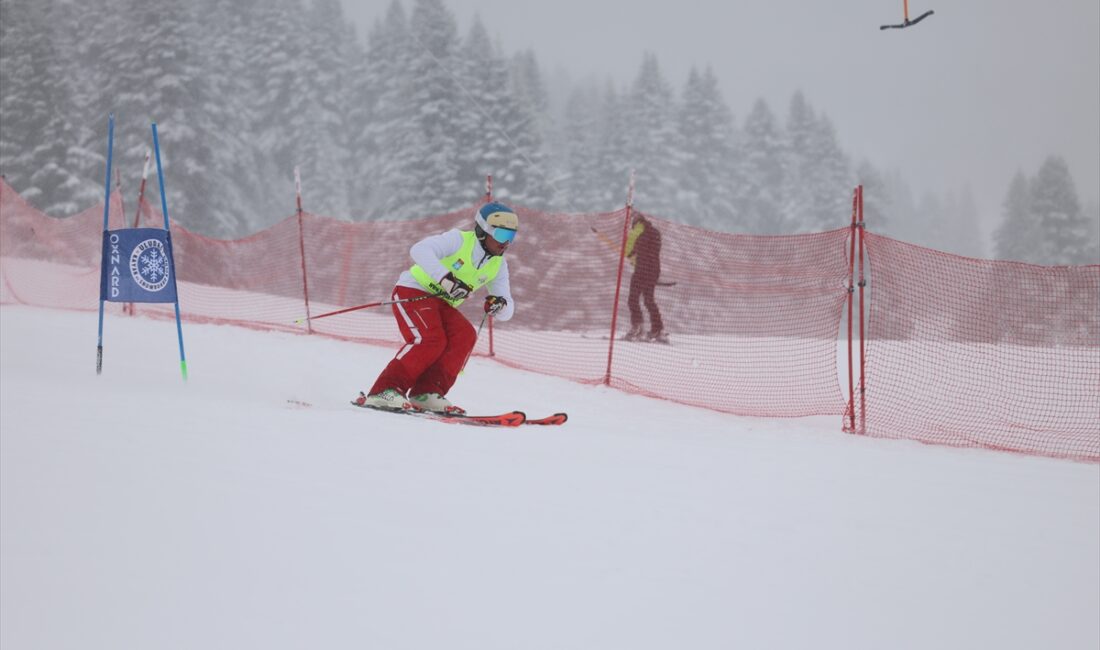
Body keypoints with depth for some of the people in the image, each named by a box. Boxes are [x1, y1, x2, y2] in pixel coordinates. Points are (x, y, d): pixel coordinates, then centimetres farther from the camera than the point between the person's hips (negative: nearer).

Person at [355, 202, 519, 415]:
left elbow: (507, 312, 2)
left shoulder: (498, 265, 4)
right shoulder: (459, 240, -15)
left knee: (465, 335, -20)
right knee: (431, 339, -29)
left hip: (442, 304, 7)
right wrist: (445, 278, -43)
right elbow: (420, 250, -31)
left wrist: (501, 304, -23)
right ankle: (383, 391, -26)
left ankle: (426, 393, -20)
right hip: (413, 291, -7)